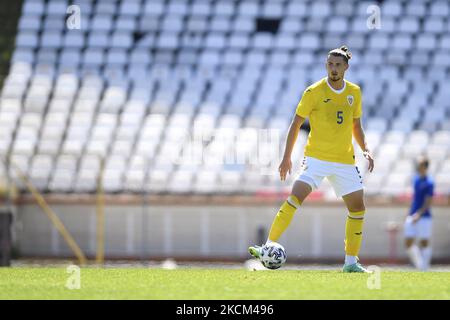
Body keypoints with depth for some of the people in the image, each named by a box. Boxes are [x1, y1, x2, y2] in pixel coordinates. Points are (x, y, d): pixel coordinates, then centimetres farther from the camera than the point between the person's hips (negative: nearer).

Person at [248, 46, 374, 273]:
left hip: (345, 161, 4)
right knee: (296, 197, -22)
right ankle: (269, 247, -21)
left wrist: (365, 150, 3)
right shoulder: (314, 92, -6)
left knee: (358, 207, 2)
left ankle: (351, 262, 13)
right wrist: (287, 157, -6)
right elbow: (296, 124, -1)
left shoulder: (354, 93, 7)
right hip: (317, 158, -4)